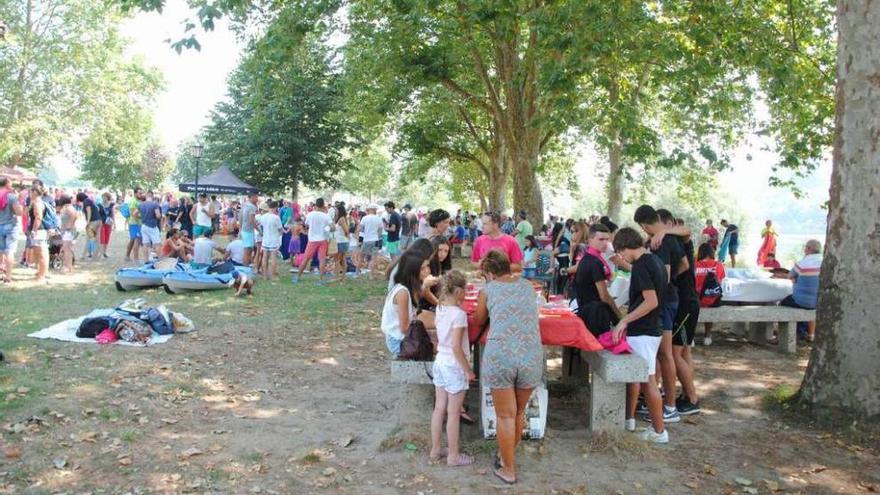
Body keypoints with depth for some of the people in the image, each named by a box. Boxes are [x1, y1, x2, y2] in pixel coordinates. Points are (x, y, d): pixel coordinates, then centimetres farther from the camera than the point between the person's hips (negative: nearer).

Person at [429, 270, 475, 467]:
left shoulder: (440, 309, 1)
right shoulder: (459, 314, -21)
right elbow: (456, 346, -22)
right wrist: (468, 370, -15)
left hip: (440, 362, 7)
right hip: (454, 366, -7)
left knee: (439, 408, 16)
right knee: (453, 413, 4)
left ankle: (435, 449, 27)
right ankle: (453, 455, 15)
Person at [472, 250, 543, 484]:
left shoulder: (487, 290, 8)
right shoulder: (527, 285, 16)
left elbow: (478, 321, 23)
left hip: (499, 356, -3)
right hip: (531, 356, 3)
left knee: (505, 416, 10)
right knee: (518, 413, 21)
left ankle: (508, 470, 21)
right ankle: (508, 458, 38)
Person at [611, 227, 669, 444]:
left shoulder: (640, 266, -18)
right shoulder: (655, 261, 10)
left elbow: (651, 301, -25)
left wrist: (624, 320, -21)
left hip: (642, 332, -10)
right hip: (650, 328, 10)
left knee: (648, 380, -2)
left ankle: (659, 431, 6)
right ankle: (629, 418, 29)